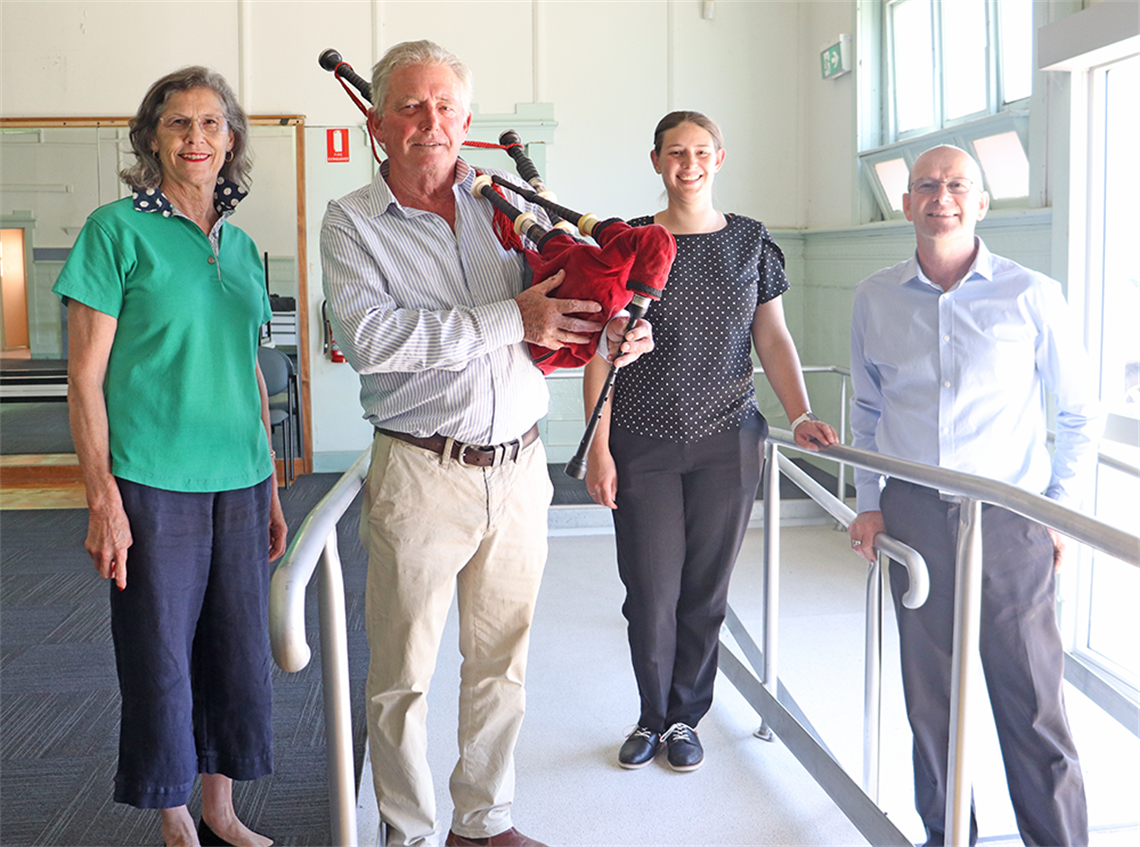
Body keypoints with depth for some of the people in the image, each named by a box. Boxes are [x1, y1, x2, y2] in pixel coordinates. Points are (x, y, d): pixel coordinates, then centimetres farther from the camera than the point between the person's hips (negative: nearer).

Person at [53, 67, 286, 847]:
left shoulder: (240, 244, 12)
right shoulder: (118, 229, -4)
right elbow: (85, 379, -6)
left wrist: (273, 490, 15)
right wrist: (103, 501, -12)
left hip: (238, 483, 5)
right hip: (154, 483, -5)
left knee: (239, 656, 10)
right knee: (161, 660, 4)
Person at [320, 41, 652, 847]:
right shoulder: (352, 222, -3)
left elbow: (565, 296, 15)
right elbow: (369, 335, -19)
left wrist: (617, 332, -8)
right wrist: (510, 319, -21)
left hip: (520, 469, 4)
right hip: (422, 476, -4)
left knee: (502, 661, 15)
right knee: (405, 671, 7)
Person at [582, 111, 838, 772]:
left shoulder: (751, 242, 7)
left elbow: (773, 338, 8)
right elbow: (602, 350, 0)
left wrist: (801, 415, -6)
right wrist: (599, 446, -6)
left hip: (727, 443, 1)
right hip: (643, 444, -1)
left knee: (706, 589, 6)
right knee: (651, 592, 2)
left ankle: (685, 718, 26)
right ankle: (654, 717, 25)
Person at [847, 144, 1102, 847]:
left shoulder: (1031, 296, -4)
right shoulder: (875, 298, 6)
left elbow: (1081, 413, 5)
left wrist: (1063, 510, 1)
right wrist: (870, 502, 10)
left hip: (1009, 521, -3)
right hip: (913, 518, 3)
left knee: (1031, 703, 0)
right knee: (930, 697, 11)